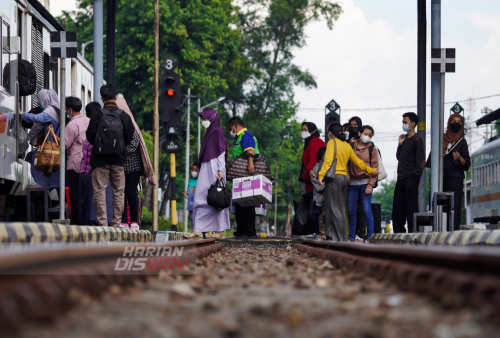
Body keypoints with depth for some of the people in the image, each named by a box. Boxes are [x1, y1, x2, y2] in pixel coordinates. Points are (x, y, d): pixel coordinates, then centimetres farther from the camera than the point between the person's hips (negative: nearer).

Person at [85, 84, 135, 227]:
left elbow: (90, 137, -2)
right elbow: (129, 139, 6)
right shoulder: (124, 116, 1)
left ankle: (102, 221, -5)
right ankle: (116, 222, 7)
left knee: (99, 190, 1)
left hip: (100, 158, -2)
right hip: (119, 158, 2)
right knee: (118, 191, 7)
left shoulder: (97, 115, -5)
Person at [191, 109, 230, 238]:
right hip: (205, 168, 9)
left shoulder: (218, 132, -5)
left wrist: (220, 170, -20)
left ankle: (220, 230, -7)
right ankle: (198, 229, -1)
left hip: (214, 167, -9)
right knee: (200, 197, 1)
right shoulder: (209, 133, 21)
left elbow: (221, 152, -12)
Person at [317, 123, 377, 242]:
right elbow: (358, 162, 23)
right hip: (344, 178, 7)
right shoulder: (347, 145, 16)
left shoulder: (332, 142, -4)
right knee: (341, 210, 11)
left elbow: (328, 160, -17)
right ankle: (343, 238, 12)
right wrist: (371, 170, 37)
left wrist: (321, 175, -23)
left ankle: (338, 238, -10)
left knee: (333, 209, -6)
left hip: (334, 177, -7)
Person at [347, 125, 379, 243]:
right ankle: (351, 236, 12)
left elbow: (374, 168, 0)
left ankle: (370, 236, -5)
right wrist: (347, 176, 0)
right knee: (352, 211, 5)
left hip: (365, 183, -3)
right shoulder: (351, 146, 11)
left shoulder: (372, 149, 4)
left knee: (367, 210, -9)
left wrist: (370, 185, -8)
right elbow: (346, 163, 16)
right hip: (352, 183, 3)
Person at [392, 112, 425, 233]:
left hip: (411, 178, -8)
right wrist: (400, 144, 8)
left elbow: (421, 160, -10)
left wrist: (415, 174, -16)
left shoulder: (416, 140, -6)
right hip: (401, 178, 8)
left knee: (411, 206, -8)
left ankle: (412, 231, -6)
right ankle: (398, 231, 14)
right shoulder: (404, 139, 18)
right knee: (397, 206, 8)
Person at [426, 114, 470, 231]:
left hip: (455, 178, -2)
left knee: (454, 207, -11)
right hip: (440, 177, 2)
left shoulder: (462, 142, 8)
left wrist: (459, 158, -24)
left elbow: (467, 164, -2)